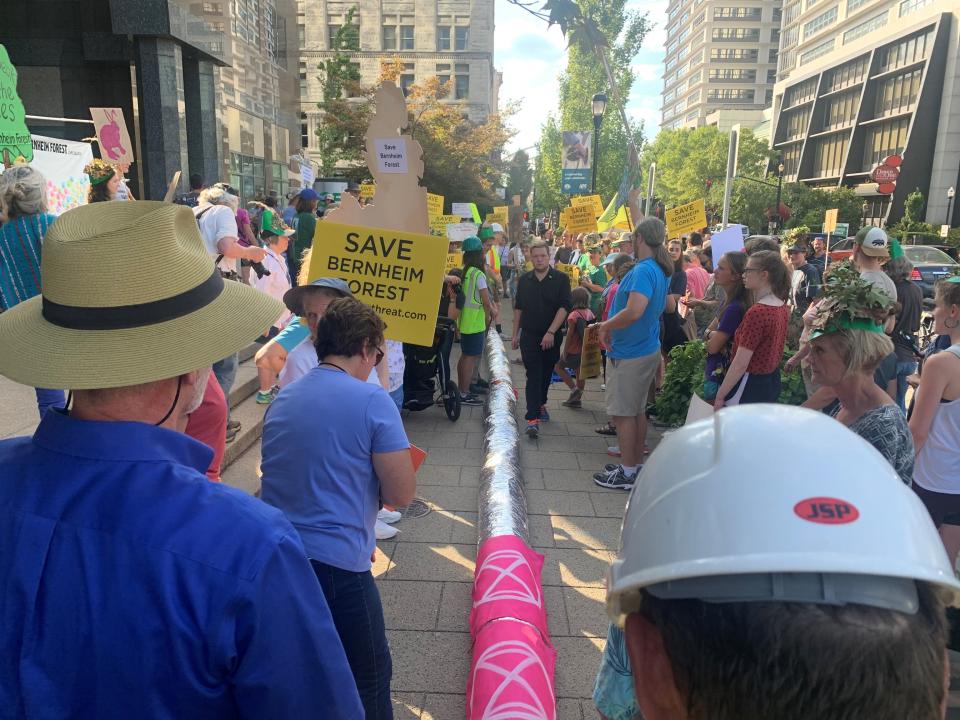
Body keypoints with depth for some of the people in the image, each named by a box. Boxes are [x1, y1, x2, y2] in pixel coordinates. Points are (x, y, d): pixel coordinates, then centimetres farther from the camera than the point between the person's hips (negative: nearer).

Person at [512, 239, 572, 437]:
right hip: (529, 335, 0)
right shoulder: (524, 280, 6)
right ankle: (533, 418, -11)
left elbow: (564, 307, -12)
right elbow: (518, 308, 13)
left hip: (551, 337, 0)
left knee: (546, 374, 14)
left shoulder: (561, 279, -4)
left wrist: (551, 332, -20)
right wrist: (515, 334, 11)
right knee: (533, 376, -7)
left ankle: (541, 404, 37)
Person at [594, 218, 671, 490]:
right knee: (638, 411, 17)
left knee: (623, 413, 1)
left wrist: (606, 326, -18)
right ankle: (635, 465, 28)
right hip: (648, 348, 9)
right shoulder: (661, 270, 9)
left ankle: (627, 473, 10)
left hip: (629, 353, -9)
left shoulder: (643, 271, -22)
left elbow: (634, 312, -36)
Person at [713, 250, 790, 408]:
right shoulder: (783, 307, 3)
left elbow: (740, 364, -24)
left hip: (750, 385, -9)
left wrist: (720, 396, -17)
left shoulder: (756, 312, -24)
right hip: (772, 381, 9)